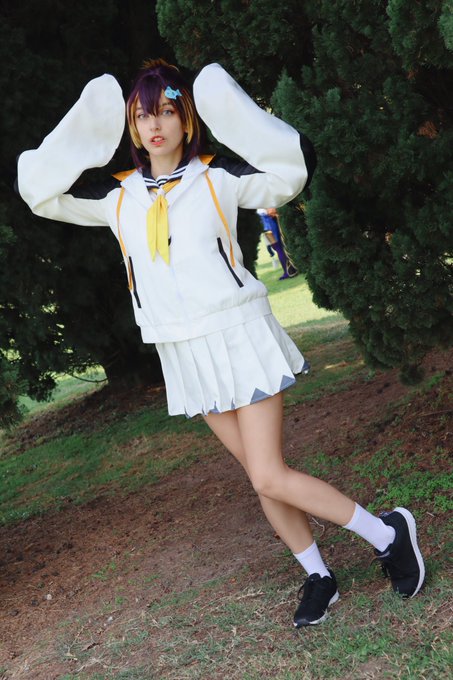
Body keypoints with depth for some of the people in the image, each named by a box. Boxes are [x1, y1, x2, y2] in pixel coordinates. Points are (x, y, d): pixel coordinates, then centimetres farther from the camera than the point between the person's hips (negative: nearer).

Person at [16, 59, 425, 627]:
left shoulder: (217, 178, -5)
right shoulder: (119, 196, 6)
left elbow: (294, 169, -17)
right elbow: (40, 192, 8)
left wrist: (230, 108, -18)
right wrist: (83, 129, -1)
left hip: (239, 338, -5)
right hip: (185, 356, 5)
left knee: (270, 477, -10)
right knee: (261, 477, 11)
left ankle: (387, 534, 7)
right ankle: (317, 577, 25)